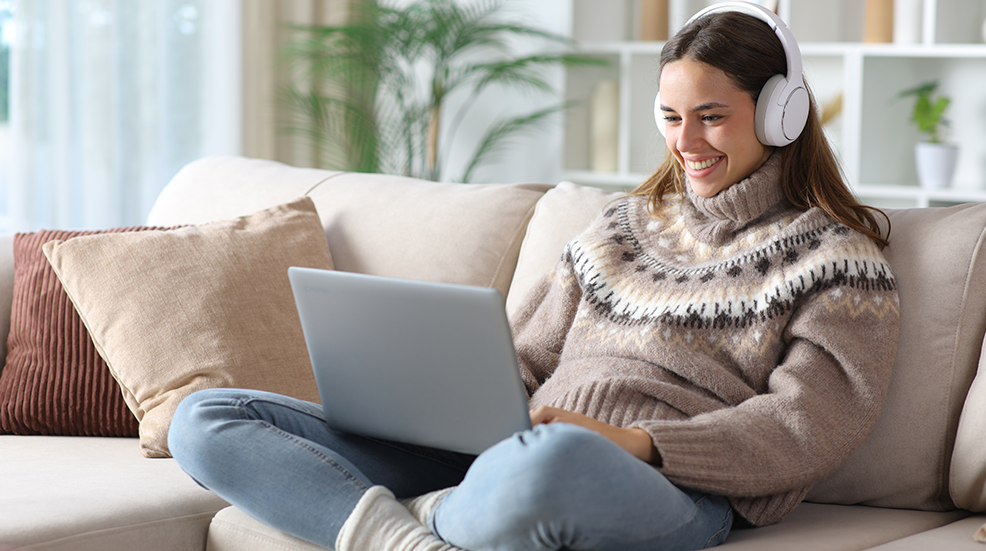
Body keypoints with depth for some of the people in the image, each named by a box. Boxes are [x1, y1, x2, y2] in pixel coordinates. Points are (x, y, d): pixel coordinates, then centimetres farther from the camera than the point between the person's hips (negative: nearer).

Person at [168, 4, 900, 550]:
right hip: (507, 456, 7)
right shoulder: (625, 227, 28)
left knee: (553, 459, -48)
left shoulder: (836, 259, 10)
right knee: (204, 421, -6)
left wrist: (639, 443, -17)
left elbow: (811, 427, -4)